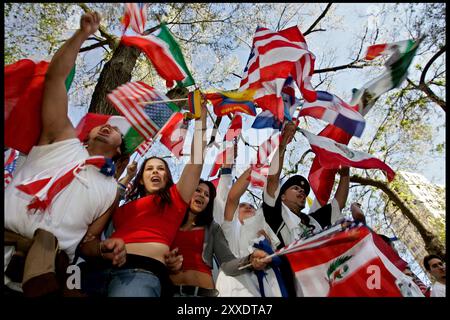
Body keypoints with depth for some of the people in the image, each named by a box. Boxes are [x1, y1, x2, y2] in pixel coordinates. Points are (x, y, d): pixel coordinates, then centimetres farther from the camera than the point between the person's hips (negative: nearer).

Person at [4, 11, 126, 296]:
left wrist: (106, 249, -6)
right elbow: (55, 77, 10)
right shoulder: (64, 141, 16)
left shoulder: (111, 190, 18)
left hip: (38, 262, 1)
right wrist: (82, 34, 6)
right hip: (7, 243, 0)